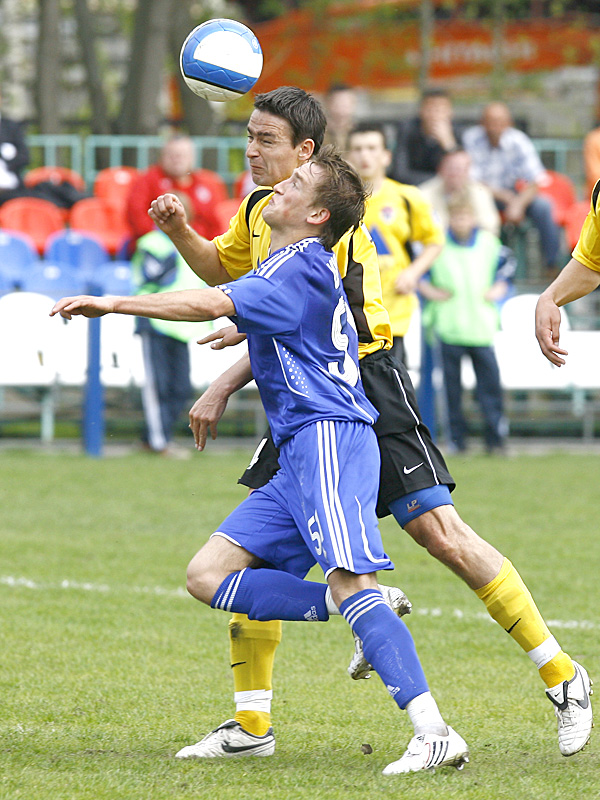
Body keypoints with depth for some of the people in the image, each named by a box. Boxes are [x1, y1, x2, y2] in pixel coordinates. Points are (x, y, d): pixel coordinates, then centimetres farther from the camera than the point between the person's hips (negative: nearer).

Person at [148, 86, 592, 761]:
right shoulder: (260, 207, 11)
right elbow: (221, 269, 29)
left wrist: (225, 385, -15)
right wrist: (178, 230, 9)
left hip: (366, 384, -8)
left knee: (441, 534, -13)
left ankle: (562, 679, -1)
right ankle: (251, 721, 7)